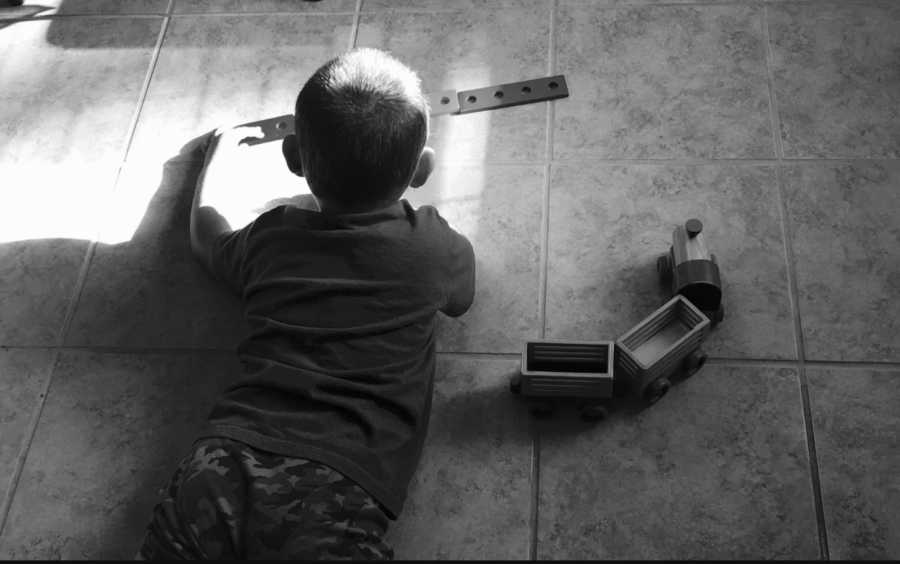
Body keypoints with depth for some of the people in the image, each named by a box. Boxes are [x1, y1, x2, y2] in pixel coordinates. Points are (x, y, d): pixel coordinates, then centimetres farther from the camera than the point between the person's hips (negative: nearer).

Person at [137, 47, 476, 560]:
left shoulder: (269, 239, 16)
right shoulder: (434, 247, 8)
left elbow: (206, 233, 40)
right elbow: (460, 298, 32)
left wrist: (220, 155, 57)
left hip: (224, 464, 3)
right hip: (339, 489, -3)